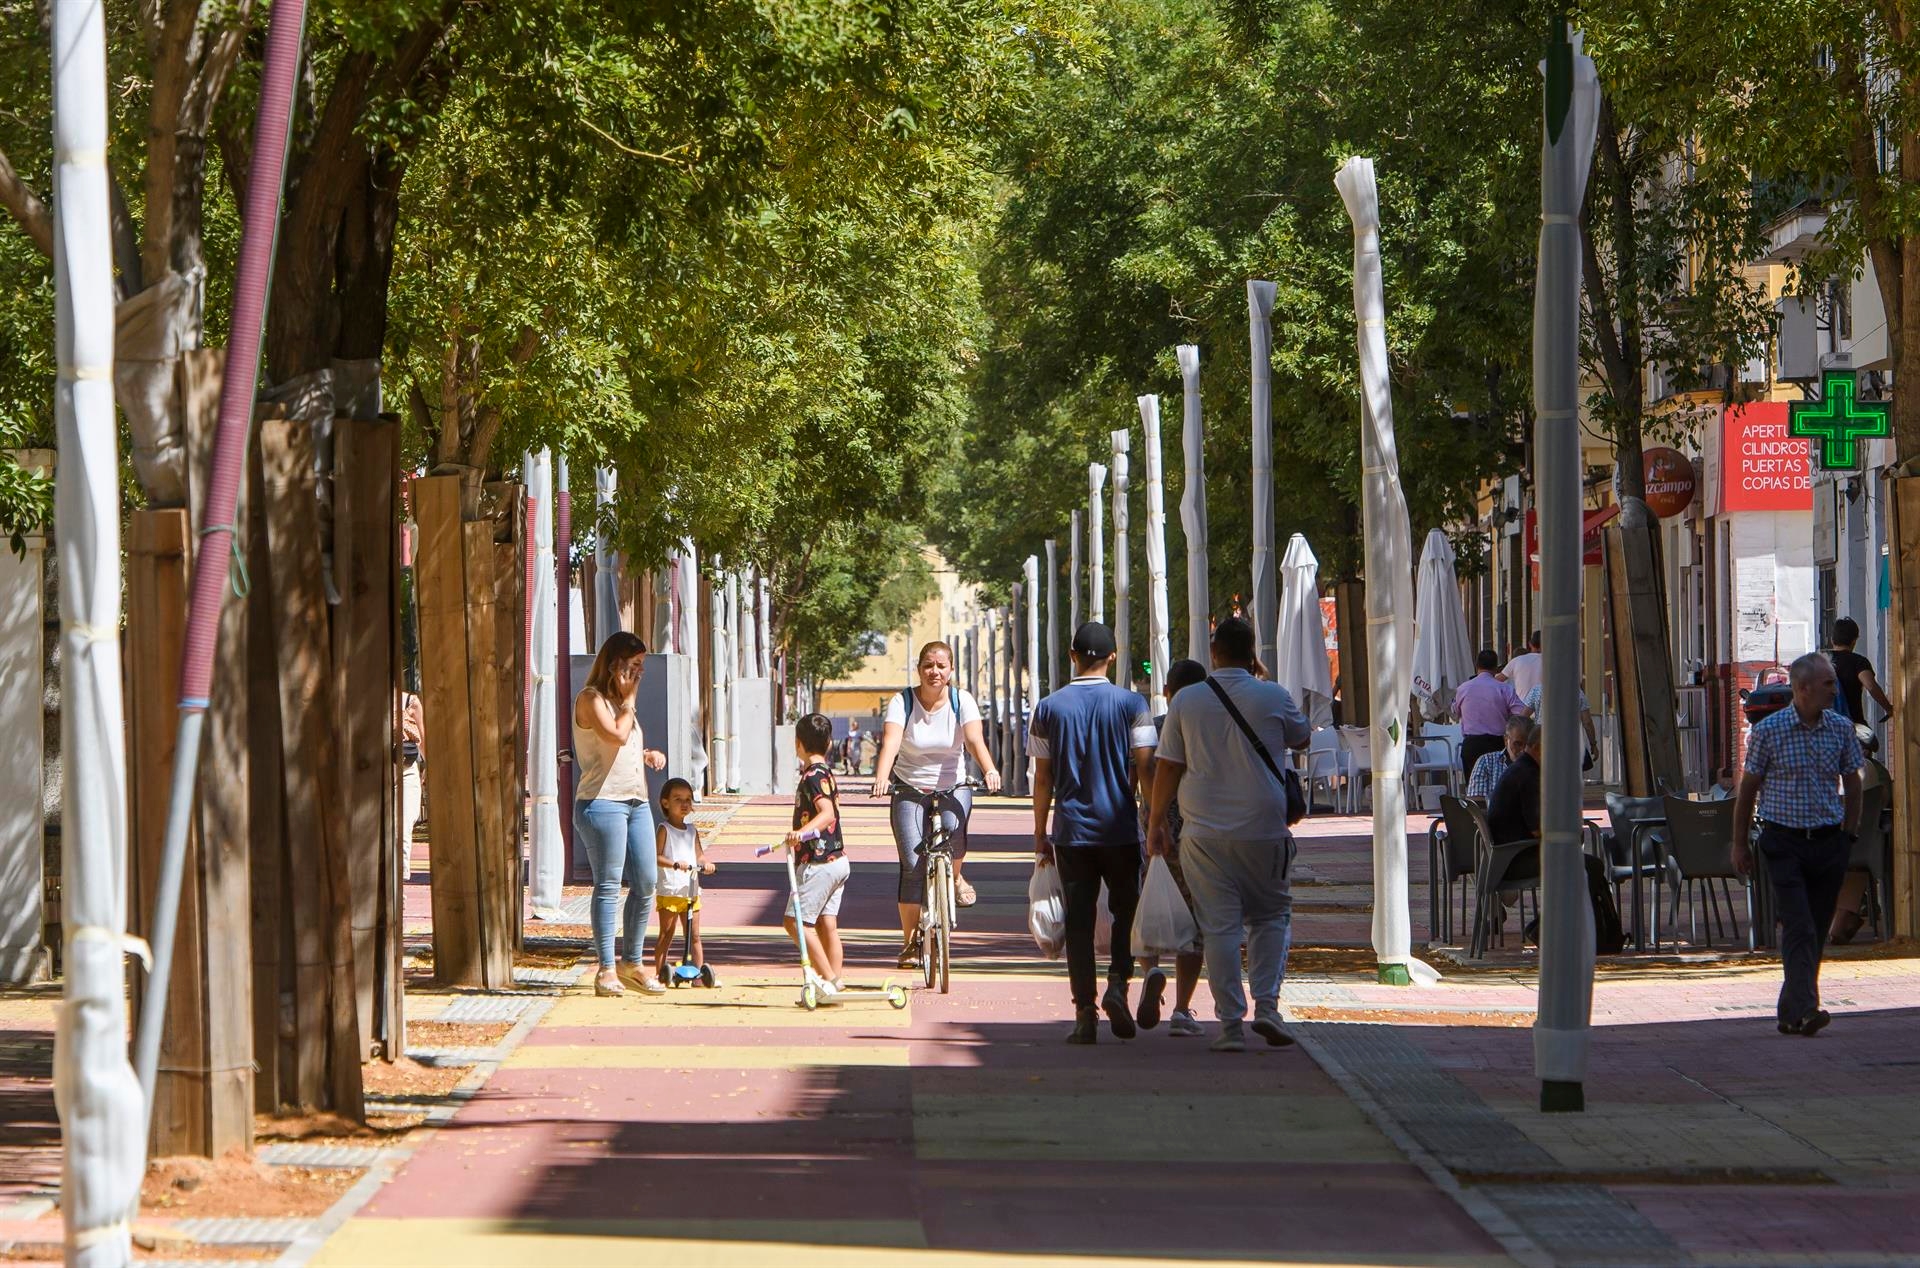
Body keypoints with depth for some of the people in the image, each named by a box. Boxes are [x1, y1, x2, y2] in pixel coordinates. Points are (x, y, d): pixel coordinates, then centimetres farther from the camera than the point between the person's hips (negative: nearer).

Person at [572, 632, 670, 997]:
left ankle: (633, 963, 18)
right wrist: (628, 701, -7)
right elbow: (616, 736, -22)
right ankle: (606, 970, -4)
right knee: (608, 886, -7)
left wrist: (648, 754, 10)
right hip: (602, 800, -9)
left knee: (646, 883, 7)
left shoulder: (620, 700, 20)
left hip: (636, 801, 9)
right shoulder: (591, 699, -7)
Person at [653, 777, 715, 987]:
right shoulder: (664, 829, -4)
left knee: (694, 936, 7)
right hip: (669, 890, -6)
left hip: (691, 889, 6)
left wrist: (706, 864, -10)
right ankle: (659, 973, 0)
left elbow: (699, 854, 12)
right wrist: (675, 864, -27)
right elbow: (656, 857, -12)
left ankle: (700, 974, 8)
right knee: (666, 934, -3)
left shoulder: (692, 830, 15)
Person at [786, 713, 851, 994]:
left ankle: (828, 979, -10)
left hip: (818, 862, -10)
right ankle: (834, 985, 8)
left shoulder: (813, 775, -16)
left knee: (796, 921, -8)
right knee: (828, 925, 9)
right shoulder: (826, 771, 14)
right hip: (837, 859, 10)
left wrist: (802, 832, -46)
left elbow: (827, 813, -30)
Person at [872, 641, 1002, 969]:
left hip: (953, 787, 0)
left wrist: (989, 770, -40)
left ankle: (954, 877, 3)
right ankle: (909, 941, -1)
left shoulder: (961, 701, -5)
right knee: (913, 864, -12)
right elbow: (890, 742, -23)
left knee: (953, 828, -31)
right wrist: (881, 778, -43)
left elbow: (974, 739, -20)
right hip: (909, 791, 0)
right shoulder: (901, 702, -8)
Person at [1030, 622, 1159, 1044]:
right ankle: (1118, 982, -10)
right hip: (1120, 830, -1)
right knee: (1127, 911, 12)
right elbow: (1144, 768, -6)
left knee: (1079, 920, 3)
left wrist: (1040, 836, 9)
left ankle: (1085, 1015, -1)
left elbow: (1043, 777, 4)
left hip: (1071, 832, 1)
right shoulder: (1131, 704, -2)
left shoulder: (1049, 708, 3)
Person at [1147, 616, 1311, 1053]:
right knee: (1271, 915, 15)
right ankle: (1266, 1004, -1)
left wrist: (1156, 823, 13)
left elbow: (1167, 768, 3)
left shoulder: (1186, 702, 0)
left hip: (1204, 832, 1)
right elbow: (1302, 738, 17)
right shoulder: (1274, 698, -2)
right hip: (1263, 829, -1)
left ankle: (1231, 1023, -1)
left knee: (1219, 926, 3)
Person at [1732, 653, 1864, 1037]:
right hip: (1784, 842, -4)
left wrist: (1849, 835, 11)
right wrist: (1740, 844, 4)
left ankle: (1789, 1012, 16)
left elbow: (1852, 784, 16)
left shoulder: (1841, 728, 5)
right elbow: (1748, 788, 3)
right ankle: (1804, 1009, -22)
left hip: (1828, 843, 4)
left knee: (1817, 930, 6)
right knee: (1798, 927, -15)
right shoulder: (1768, 731, -5)